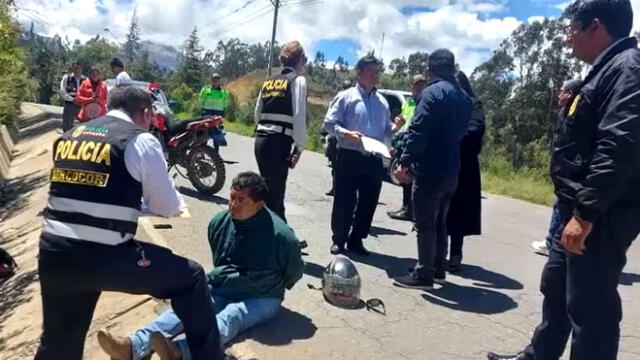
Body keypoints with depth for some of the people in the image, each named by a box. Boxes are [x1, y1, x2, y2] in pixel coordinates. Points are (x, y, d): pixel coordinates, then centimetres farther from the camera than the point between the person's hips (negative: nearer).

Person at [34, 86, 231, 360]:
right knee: (191, 278, 12)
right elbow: (168, 207, 2)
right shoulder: (140, 140, -3)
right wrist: (176, 203, 25)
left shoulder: (69, 136, 14)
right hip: (104, 257, -6)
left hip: (53, 255, 7)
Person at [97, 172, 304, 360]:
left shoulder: (280, 235, -20)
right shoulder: (219, 222, -4)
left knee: (230, 316, -35)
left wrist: (274, 288, 10)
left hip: (261, 299, -5)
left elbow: (295, 271, -2)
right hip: (222, 290, 5)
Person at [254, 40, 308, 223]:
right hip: (279, 142, -8)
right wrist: (299, 147, -8)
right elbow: (299, 116, -12)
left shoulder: (269, 81, 17)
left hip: (261, 140, 8)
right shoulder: (298, 80, -3)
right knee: (274, 193, -3)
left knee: (273, 190, 19)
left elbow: (257, 113, 18)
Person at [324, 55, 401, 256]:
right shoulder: (346, 97, -1)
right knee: (344, 201, 2)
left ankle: (356, 240, 24)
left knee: (369, 202, 9)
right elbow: (329, 123, -5)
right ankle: (338, 240, 17)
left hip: (374, 160, 5)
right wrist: (346, 133, -20)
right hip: (349, 157, -5)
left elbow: (386, 132, 16)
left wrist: (396, 128, -5)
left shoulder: (382, 102, 13)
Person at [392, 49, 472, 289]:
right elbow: (461, 132, 17)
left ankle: (424, 275, 4)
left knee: (424, 224, -2)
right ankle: (437, 270, 25)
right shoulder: (464, 97, 15)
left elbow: (418, 131, -19)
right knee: (439, 223, 17)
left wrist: (405, 162, -18)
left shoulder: (432, 92, -12)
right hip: (451, 170, 8)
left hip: (430, 170, -8)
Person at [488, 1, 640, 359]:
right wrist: (577, 209, 19)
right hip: (581, 210, 11)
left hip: (602, 216, -11)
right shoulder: (608, 70, 17)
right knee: (556, 288, 21)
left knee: (588, 305, -1)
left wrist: (586, 214, -26)